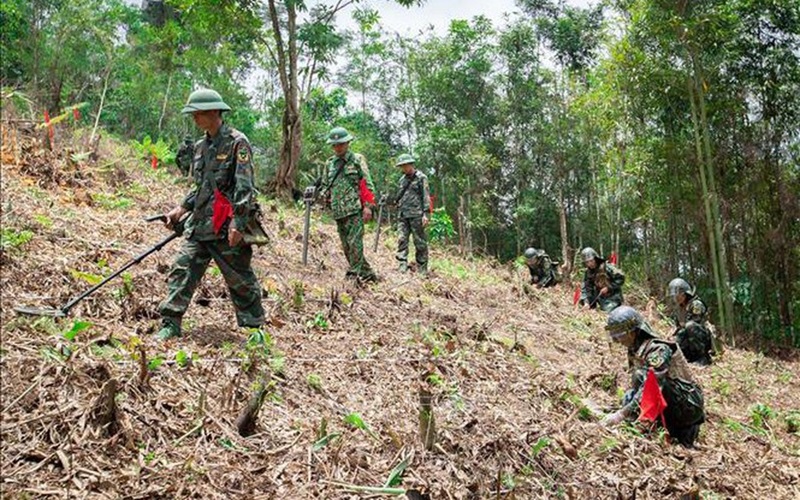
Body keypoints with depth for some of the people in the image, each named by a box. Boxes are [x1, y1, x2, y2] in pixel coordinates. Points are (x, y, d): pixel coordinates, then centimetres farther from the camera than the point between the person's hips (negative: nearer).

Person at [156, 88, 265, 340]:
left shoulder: (237, 142, -8)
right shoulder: (200, 146, 15)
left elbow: (244, 187, -16)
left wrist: (238, 224, -22)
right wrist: (182, 209, 13)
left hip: (226, 227, -7)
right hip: (199, 224, 7)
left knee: (240, 280, 2)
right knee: (182, 270, 2)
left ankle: (255, 330, 16)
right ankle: (170, 325, 9)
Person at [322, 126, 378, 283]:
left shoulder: (357, 160, 1)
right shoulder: (330, 163, 16)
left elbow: (367, 184, -4)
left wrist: (368, 206, -12)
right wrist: (324, 194, 5)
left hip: (354, 209, -6)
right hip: (338, 211, 6)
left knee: (354, 243, -13)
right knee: (346, 246, 8)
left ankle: (354, 274, -10)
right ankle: (367, 273, 17)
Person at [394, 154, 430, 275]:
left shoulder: (421, 178, -2)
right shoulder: (402, 179, 17)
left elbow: (426, 196, -8)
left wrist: (425, 213, -15)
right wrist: (393, 201, 6)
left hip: (416, 214, -6)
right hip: (402, 215, 6)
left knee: (420, 241, -1)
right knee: (402, 239, -3)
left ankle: (422, 268, 6)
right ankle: (403, 265, -3)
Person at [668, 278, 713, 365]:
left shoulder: (696, 305, -15)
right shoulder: (678, 308, 10)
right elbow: (678, 327, 14)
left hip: (705, 338, -8)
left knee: (690, 326, -35)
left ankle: (704, 357, -23)